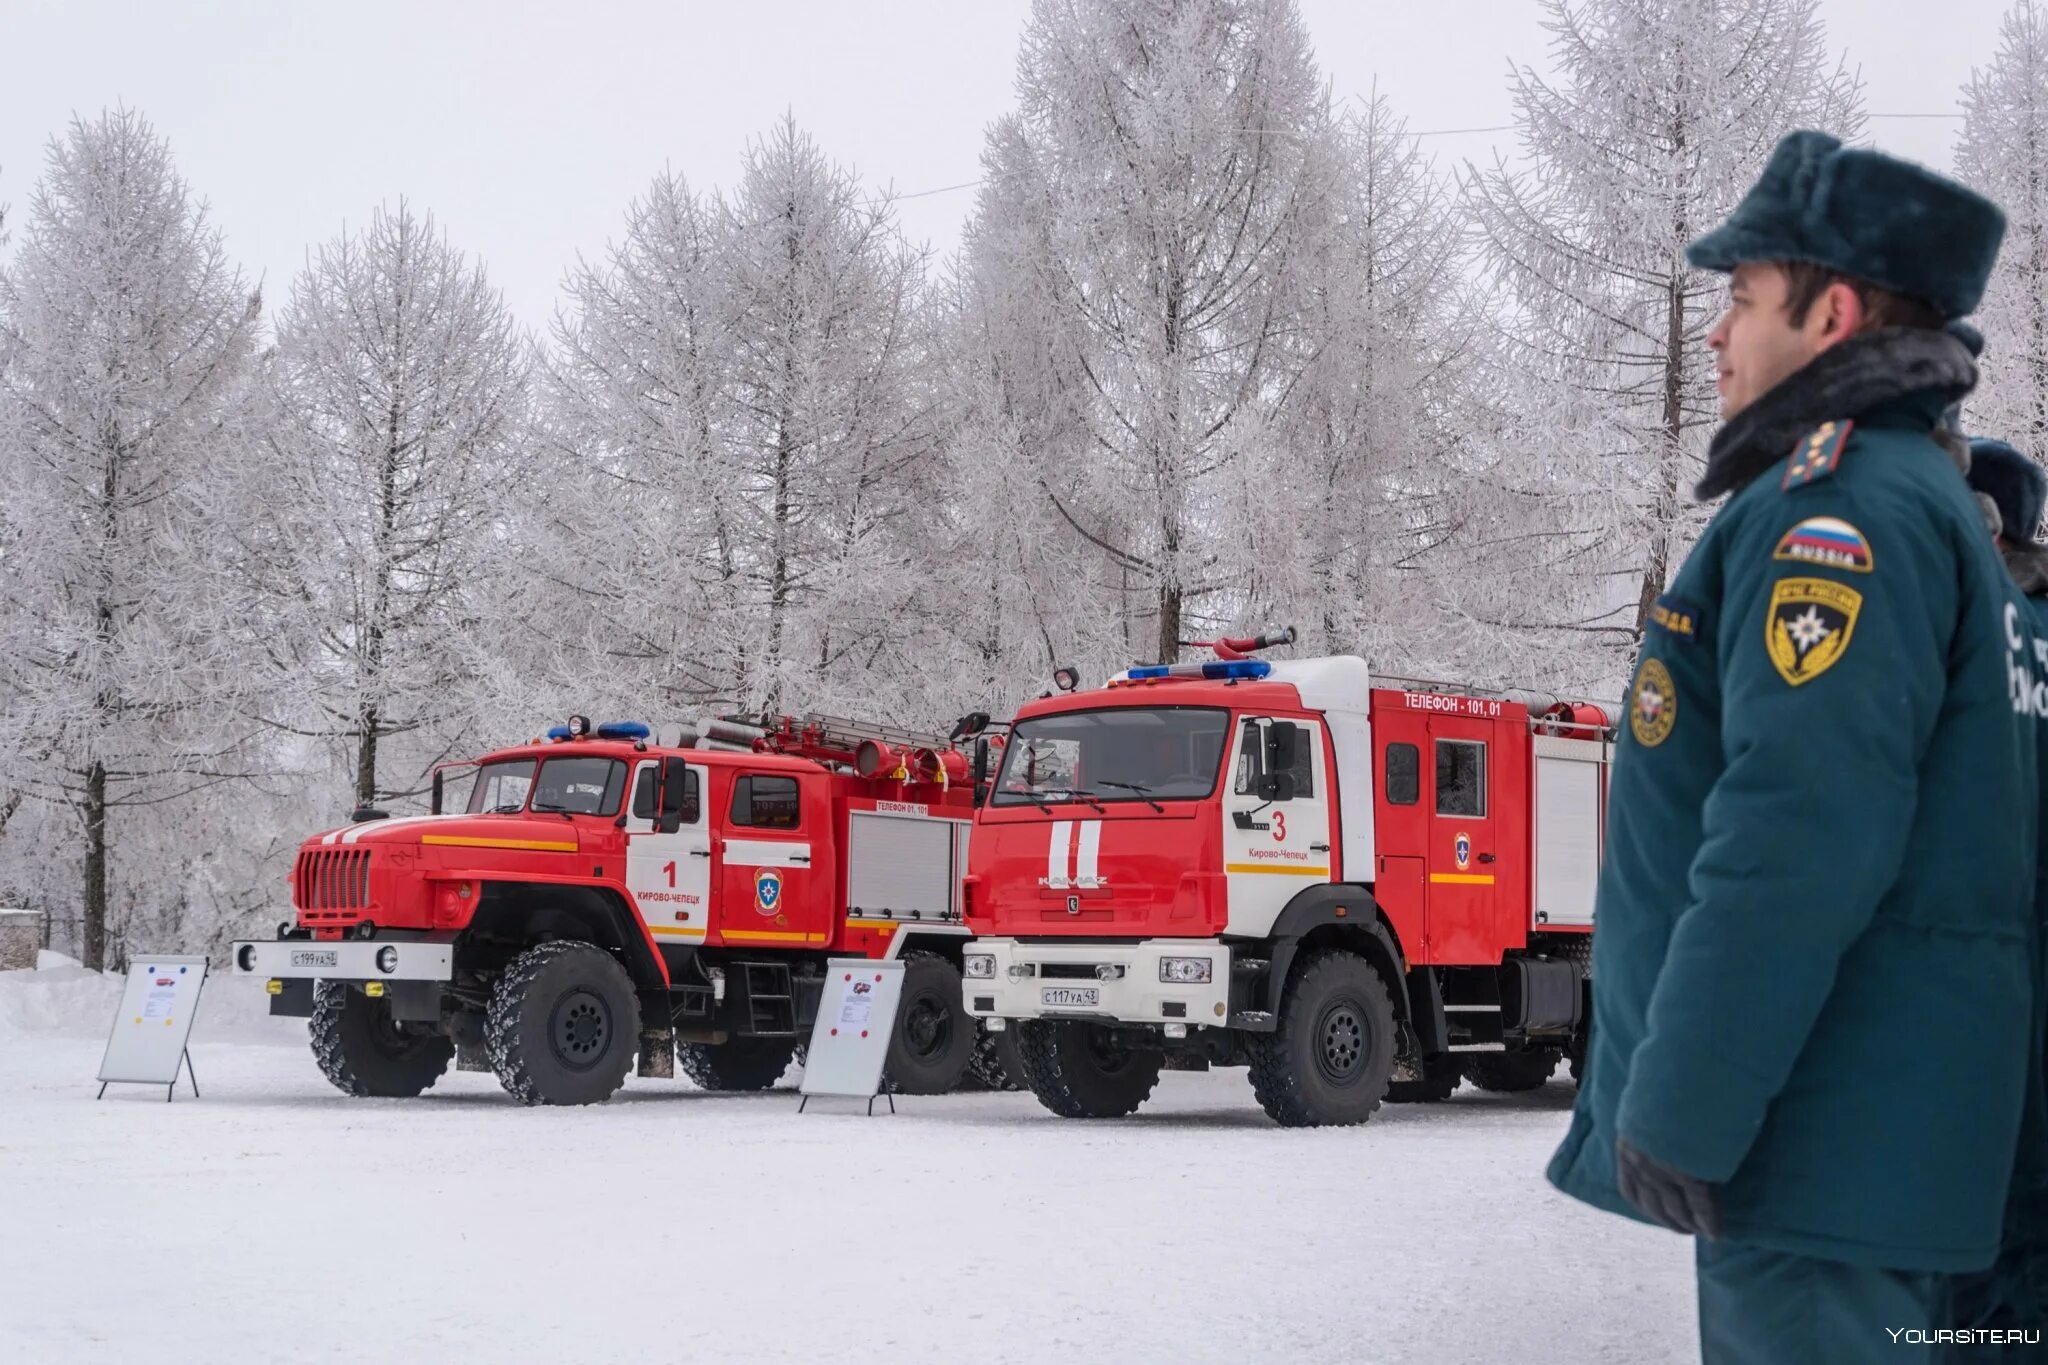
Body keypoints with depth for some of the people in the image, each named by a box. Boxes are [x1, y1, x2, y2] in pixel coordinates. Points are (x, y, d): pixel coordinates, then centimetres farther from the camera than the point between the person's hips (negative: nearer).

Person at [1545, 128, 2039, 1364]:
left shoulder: (1843, 507, -14)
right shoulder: (1922, 501, 19)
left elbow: (1798, 840, -25)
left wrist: (1678, 1113, -22)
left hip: (1820, 1144, -10)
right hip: (1866, 1134, 10)